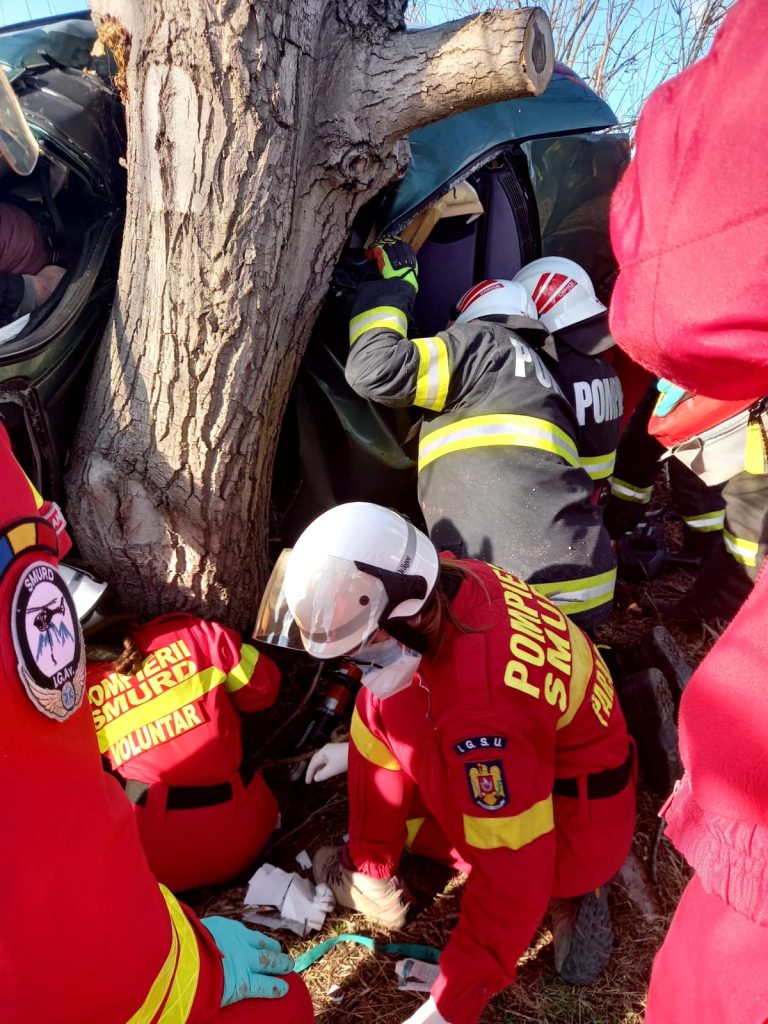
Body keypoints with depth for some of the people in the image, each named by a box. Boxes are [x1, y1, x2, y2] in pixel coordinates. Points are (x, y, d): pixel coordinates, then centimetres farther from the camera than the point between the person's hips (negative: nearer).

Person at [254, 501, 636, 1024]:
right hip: (538, 758, 7)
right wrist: (368, 746, 17)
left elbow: (511, 873, -29)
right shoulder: (441, 586, -14)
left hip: (578, 828, -7)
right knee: (380, 711, 3)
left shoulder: (479, 710, -37)